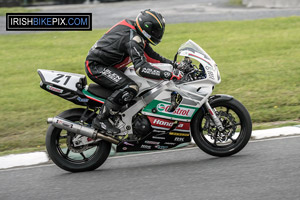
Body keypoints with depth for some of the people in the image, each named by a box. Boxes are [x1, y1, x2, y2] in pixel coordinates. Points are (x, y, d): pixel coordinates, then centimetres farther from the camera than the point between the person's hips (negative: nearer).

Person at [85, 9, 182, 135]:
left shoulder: (136, 33, 6)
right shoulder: (133, 39, -25)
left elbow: (150, 55, 18)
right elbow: (141, 68, -35)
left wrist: (172, 63, 10)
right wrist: (167, 75, -39)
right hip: (96, 66, -11)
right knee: (130, 88, -27)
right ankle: (100, 120, -22)